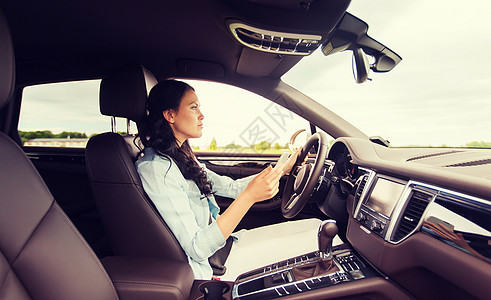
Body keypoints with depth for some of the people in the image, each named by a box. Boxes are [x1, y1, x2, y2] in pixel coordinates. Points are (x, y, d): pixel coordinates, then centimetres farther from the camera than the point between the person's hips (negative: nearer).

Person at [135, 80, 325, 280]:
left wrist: (285, 167, 10)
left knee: (315, 226, 6)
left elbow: (232, 187, 9)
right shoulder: (155, 168, -23)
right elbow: (197, 249, -25)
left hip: (220, 243, 8)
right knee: (316, 238, -6)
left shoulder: (183, 158, 7)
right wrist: (250, 196, -32)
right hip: (208, 267, -8)